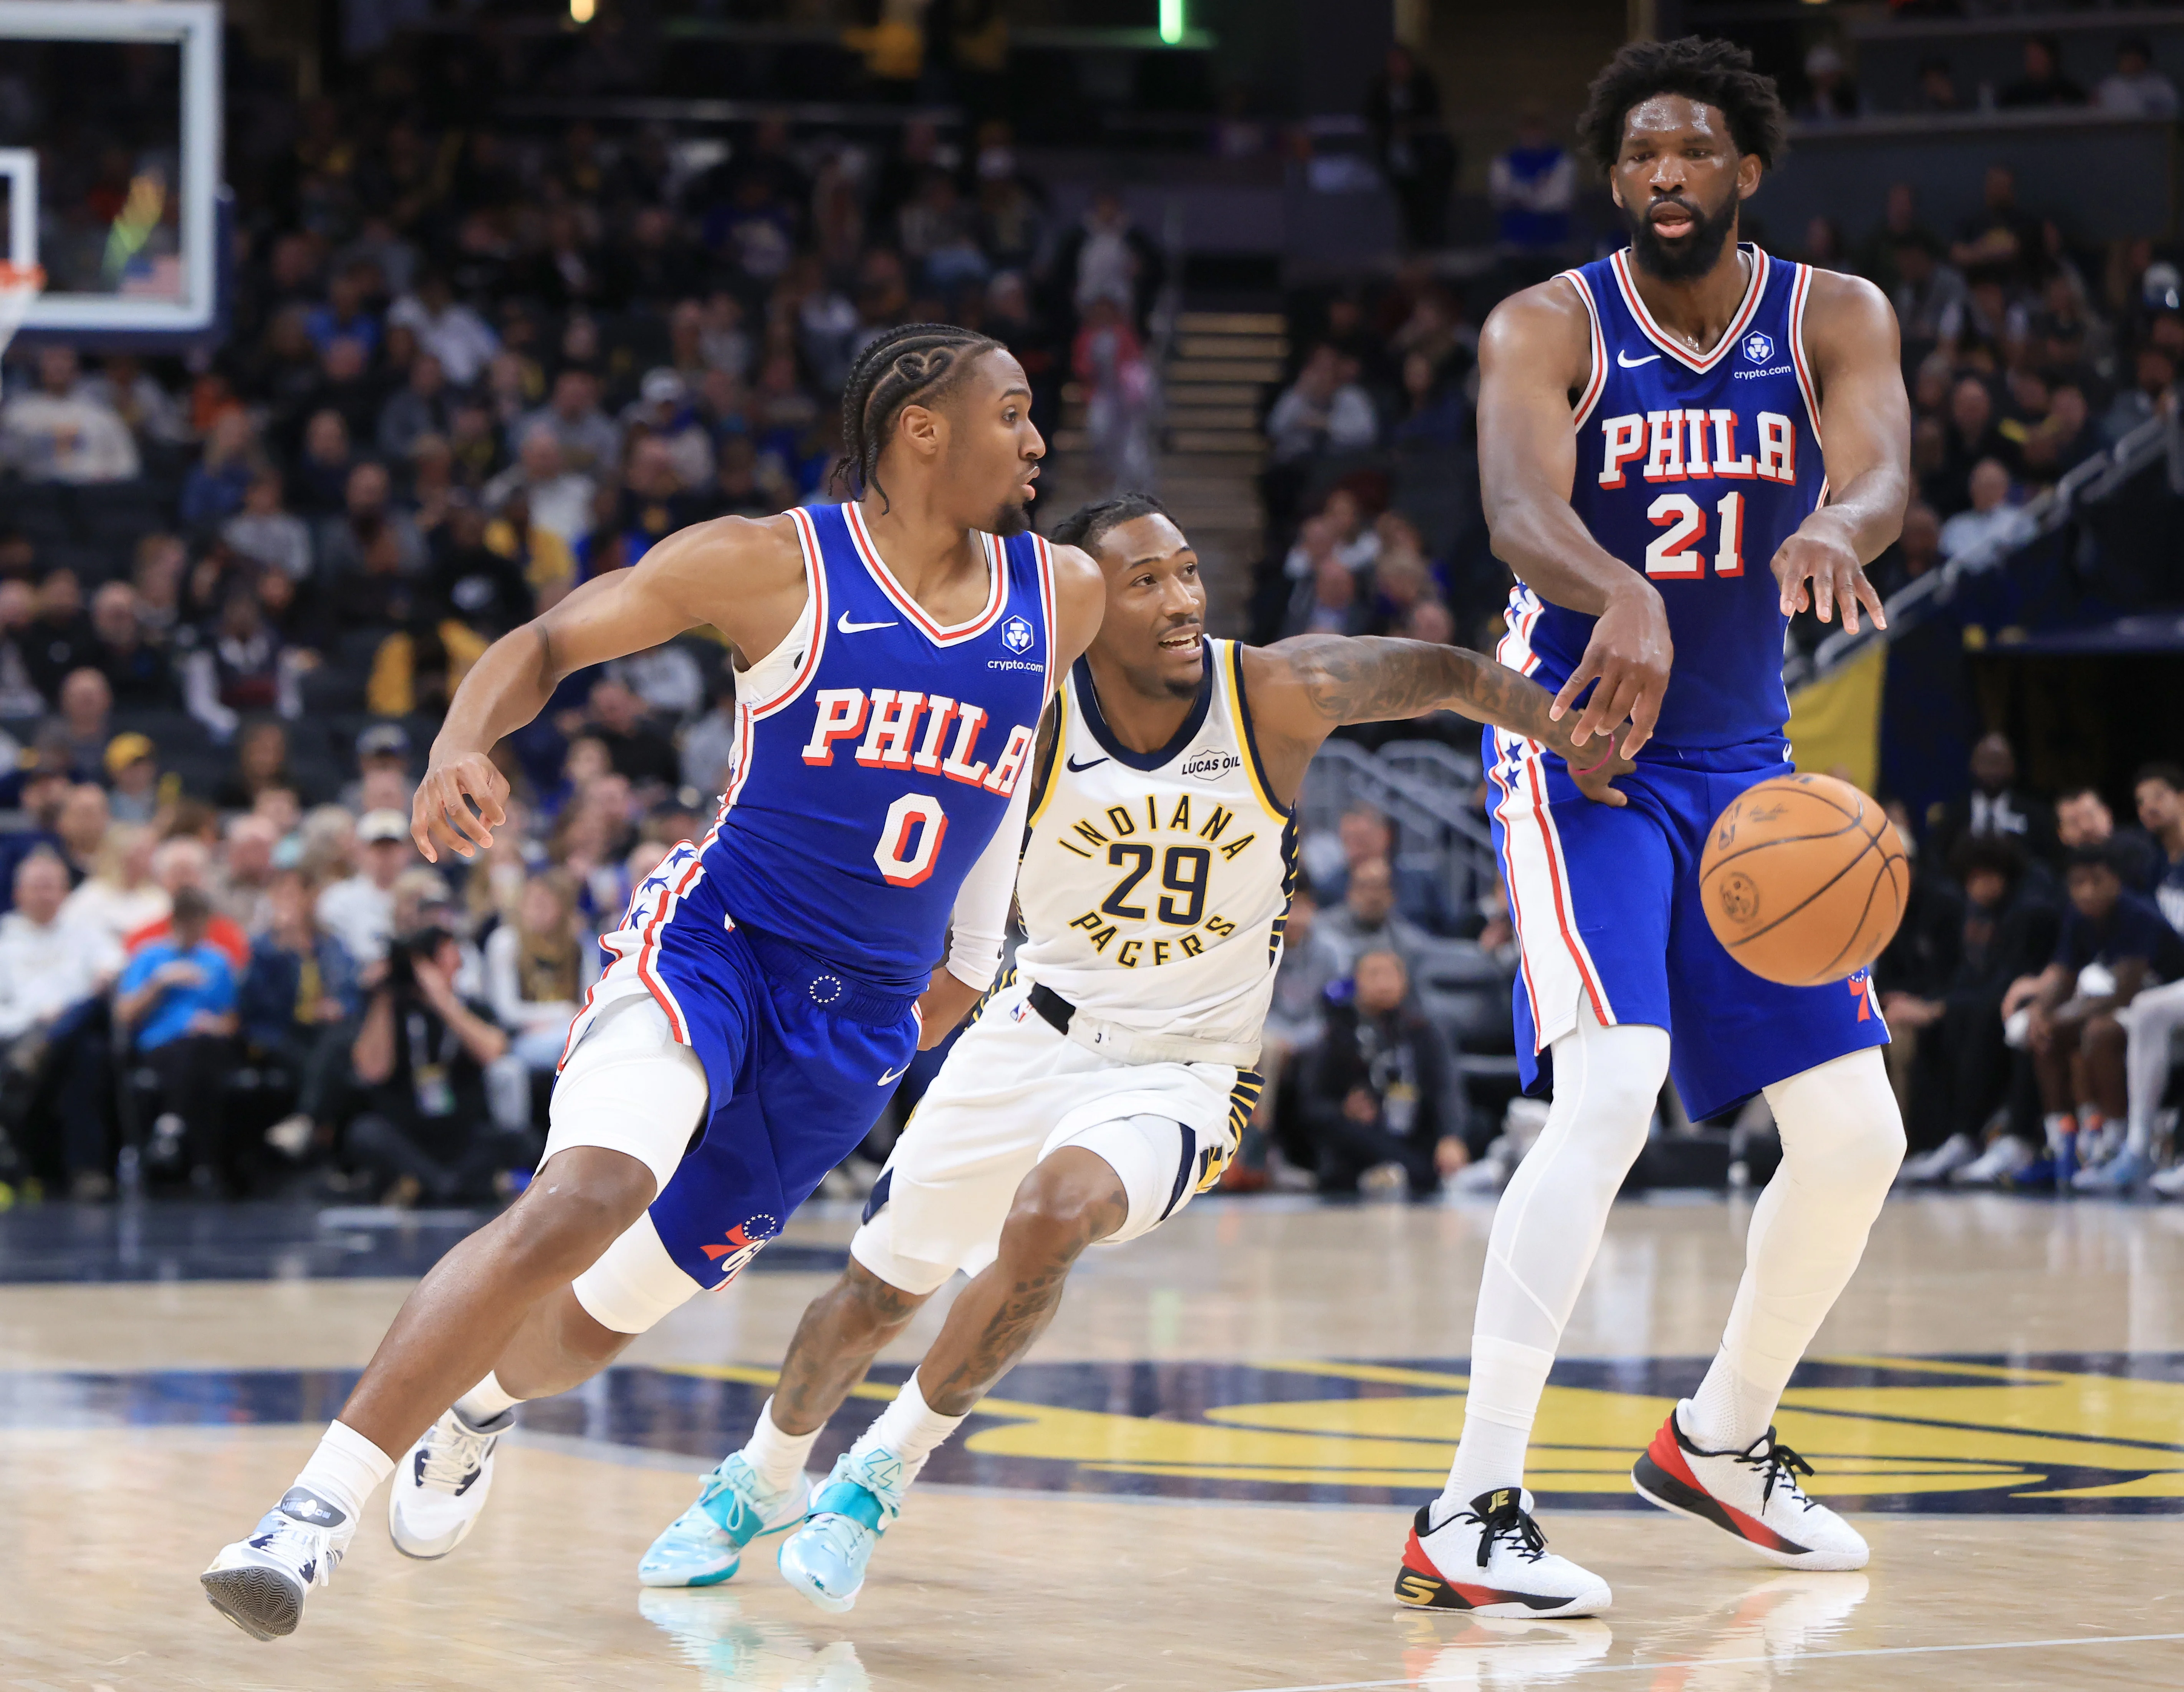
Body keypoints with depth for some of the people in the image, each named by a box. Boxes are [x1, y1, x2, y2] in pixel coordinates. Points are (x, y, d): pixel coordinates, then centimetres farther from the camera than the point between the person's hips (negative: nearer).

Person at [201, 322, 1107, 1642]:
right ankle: (315, 1510, -29)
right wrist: (463, 746, -24)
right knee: (586, 1198, -31)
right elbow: (551, 642, -4)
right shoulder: (772, 565, -9)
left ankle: (477, 1404, 48)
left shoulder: (1063, 599, 4)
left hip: (863, 1023, 5)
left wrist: (971, 954, 23)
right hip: (712, 938, -5)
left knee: (612, 1310, 11)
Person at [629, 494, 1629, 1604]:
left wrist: (1584, 744, -22)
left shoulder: (1277, 697, -17)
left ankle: (884, 1473, -10)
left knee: (1051, 1217, -31)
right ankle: (762, 1479, 41)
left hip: (1178, 1073, -2)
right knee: (880, 1288, 9)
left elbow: (1449, 676, -8)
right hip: (1036, 1036, 2)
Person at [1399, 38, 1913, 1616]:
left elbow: (1880, 471, -19)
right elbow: (1521, 513, -25)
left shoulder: (1835, 318, 1)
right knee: (1609, 1096, -25)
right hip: (1581, 756, -5)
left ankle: (1723, 1440, 30)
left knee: (1857, 1133, 6)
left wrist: (1834, 529, -44)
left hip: (1745, 764, 5)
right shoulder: (1548, 329, -8)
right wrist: (1624, 595, -48)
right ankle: (1470, 1513, -28)